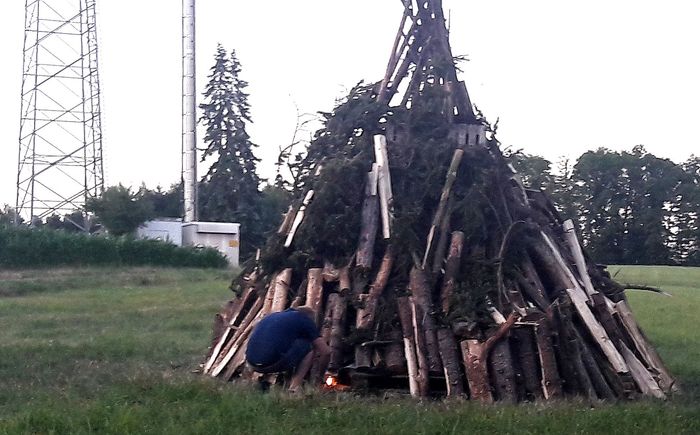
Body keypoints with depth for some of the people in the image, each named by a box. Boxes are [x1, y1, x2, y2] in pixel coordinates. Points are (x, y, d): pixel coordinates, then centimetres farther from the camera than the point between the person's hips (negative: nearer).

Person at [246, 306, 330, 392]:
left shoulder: (273, 316, 29)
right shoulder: (305, 319, 12)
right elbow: (326, 352, 9)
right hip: (273, 362, -7)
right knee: (309, 346, 15)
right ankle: (294, 388, 4)